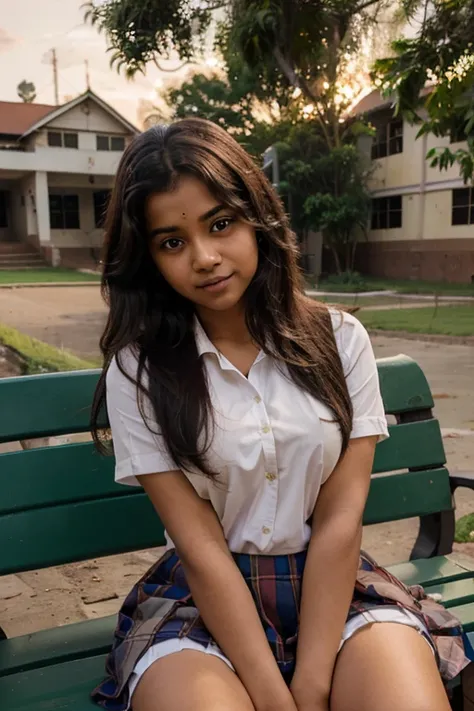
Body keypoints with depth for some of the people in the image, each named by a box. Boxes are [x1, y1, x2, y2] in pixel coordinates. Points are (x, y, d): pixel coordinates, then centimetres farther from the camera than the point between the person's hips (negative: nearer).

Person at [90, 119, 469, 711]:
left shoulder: (339, 339, -2)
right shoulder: (138, 370, -6)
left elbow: (339, 521, -8)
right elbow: (202, 549, -11)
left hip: (335, 585, 2)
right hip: (204, 599, -1)